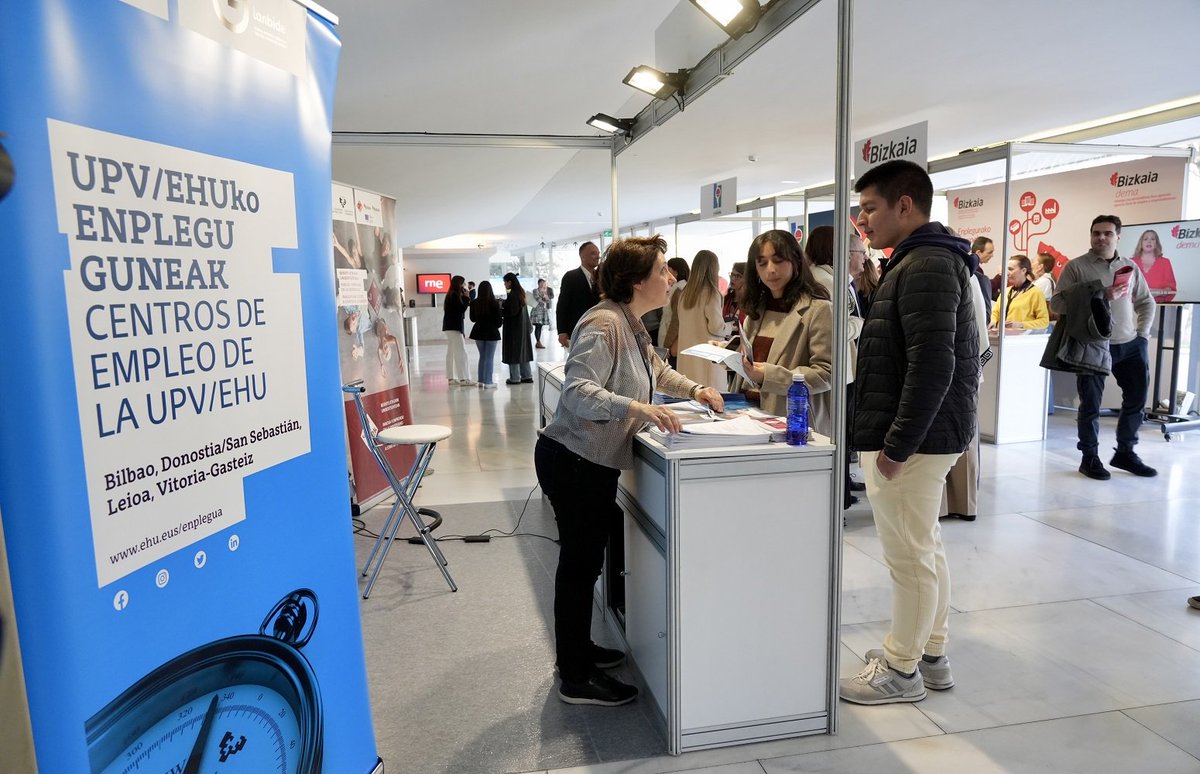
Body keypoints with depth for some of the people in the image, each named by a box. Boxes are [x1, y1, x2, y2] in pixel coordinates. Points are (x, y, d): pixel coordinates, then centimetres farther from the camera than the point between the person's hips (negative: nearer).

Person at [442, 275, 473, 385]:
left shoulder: (452, 295, 14)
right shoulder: (455, 295, -14)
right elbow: (461, 309, -18)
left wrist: (466, 299, 3)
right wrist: (466, 298, -12)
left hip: (450, 326, 10)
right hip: (454, 327, -10)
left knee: (451, 352, 11)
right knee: (461, 352, -9)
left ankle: (451, 377, 14)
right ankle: (464, 378, -11)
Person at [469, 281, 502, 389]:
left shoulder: (474, 303, -3)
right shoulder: (494, 303, -14)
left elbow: (472, 319, 7)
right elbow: (498, 320, -10)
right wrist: (502, 320, 12)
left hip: (478, 331, 4)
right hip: (491, 332, -4)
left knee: (482, 356, 17)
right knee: (489, 358, 4)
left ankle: (481, 381, 19)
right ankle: (488, 382, 4)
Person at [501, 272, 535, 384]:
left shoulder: (512, 295, -18)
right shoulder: (521, 293, 10)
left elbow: (512, 312, -22)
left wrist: (502, 307, -8)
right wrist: (505, 304, 12)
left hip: (513, 327, -9)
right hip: (522, 327, 9)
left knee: (513, 351, -1)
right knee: (522, 350, 13)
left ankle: (515, 378, 4)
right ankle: (527, 376, 17)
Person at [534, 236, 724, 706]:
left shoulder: (631, 324, 11)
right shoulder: (603, 324, -21)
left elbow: (655, 369, 29)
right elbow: (577, 390, -31)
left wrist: (694, 389, 16)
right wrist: (638, 408, -41)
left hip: (595, 462, 10)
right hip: (573, 460, -10)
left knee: (585, 560, 20)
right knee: (580, 563, 0)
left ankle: (577, 649, 37)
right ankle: (576, 680, 14)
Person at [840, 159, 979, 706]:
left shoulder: (925, 266, -17)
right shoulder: (928, 261, 16)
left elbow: (932, 367, -25)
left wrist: (897, 446, -21)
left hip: (912, 440, -11)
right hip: (924, 435, 11)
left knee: (909, 556, 1)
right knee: (925, 547, 18)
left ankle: (901, 671, 16)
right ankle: (931, 655, 32)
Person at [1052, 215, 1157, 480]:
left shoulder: (1130, 266, 10)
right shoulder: (1076, 266, -4)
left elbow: (1147, 303, 17)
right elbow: (1057, 303, -14)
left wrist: (1142, 333, 5)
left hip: (1130, 345, 5)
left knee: (1137, 399, 12)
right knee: (1091, 404, 2)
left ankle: (1125, 452, 28)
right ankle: (1090, 458, 16)